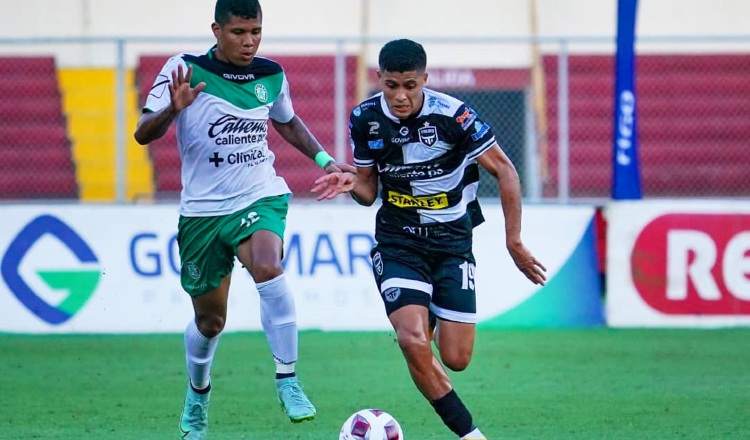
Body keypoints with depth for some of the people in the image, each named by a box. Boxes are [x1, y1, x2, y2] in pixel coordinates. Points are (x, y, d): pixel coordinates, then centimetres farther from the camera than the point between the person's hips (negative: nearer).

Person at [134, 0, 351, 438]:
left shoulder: (271, 75, 1)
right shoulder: (186, 70, -11)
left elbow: (288, 122, 23)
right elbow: (143, 135, -16)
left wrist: (324, 159, 11)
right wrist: (173, 108, -36)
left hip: (261, 197, 1)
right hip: (203, 209, -1)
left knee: (267, 268, -32)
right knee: (209, 320, 10)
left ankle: (287, 379, -24)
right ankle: (198, 393, 40)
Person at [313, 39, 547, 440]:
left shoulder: (452, 115, -17)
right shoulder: (366, 119, -7)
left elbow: (504, 170, -7)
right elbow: (369, 190, 7)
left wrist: (514, 241, -8)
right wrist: (351, 184, -17)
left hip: (452, 242, -1)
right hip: (397, 244, 1)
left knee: (456, 359, -3)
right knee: (412, 340, -22)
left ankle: (437, 319, 36)